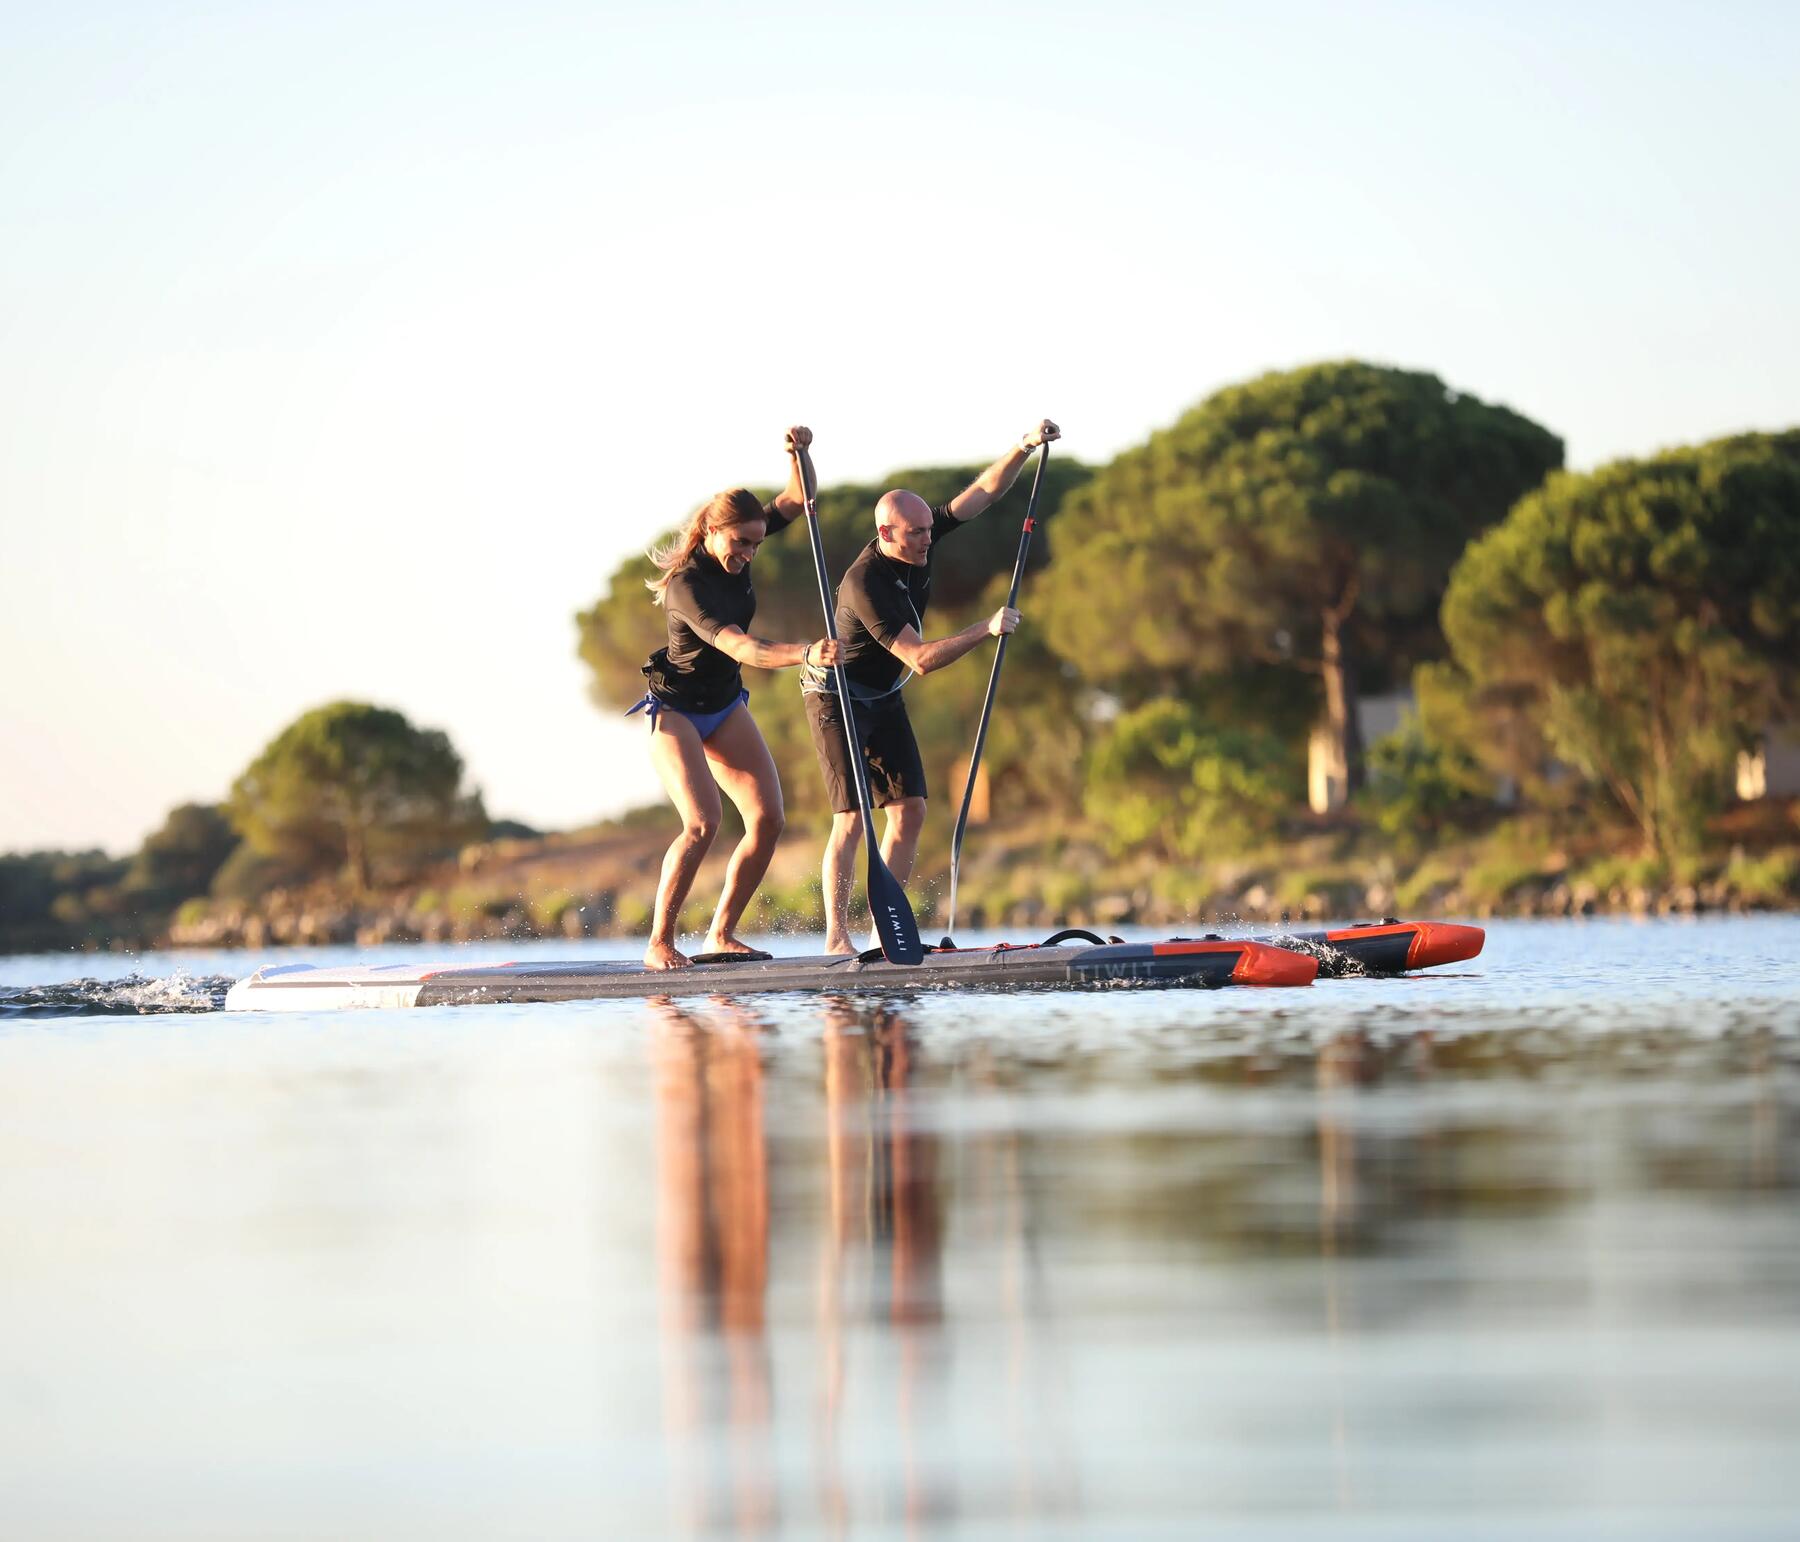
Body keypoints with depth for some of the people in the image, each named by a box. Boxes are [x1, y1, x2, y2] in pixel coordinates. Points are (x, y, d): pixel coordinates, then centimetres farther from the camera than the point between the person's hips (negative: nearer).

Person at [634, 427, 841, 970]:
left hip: (725, 708, 8)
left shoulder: (736, 551, -6)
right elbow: (739, 648, -41)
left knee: (768, 819, -4)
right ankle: (659, 945, -13)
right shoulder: (685, 584, -29)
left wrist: (800, 454, -27)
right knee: (702, 823, -23)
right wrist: (804, 654, -57)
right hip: (675, 711, -8)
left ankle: (720, 935, 6)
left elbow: (797, 500, -5)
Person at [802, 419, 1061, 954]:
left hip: (883, 698, 8)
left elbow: (984, 491, -4)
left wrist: (1024, 448, -19)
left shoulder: (923, 538, -9)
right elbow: (920, 659, -34)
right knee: (852, 816, -14)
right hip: (835, 698, -8)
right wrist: (987, 628, -32)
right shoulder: (865, 583, -32)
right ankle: (836, 938, -10)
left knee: (910, 808, -1)